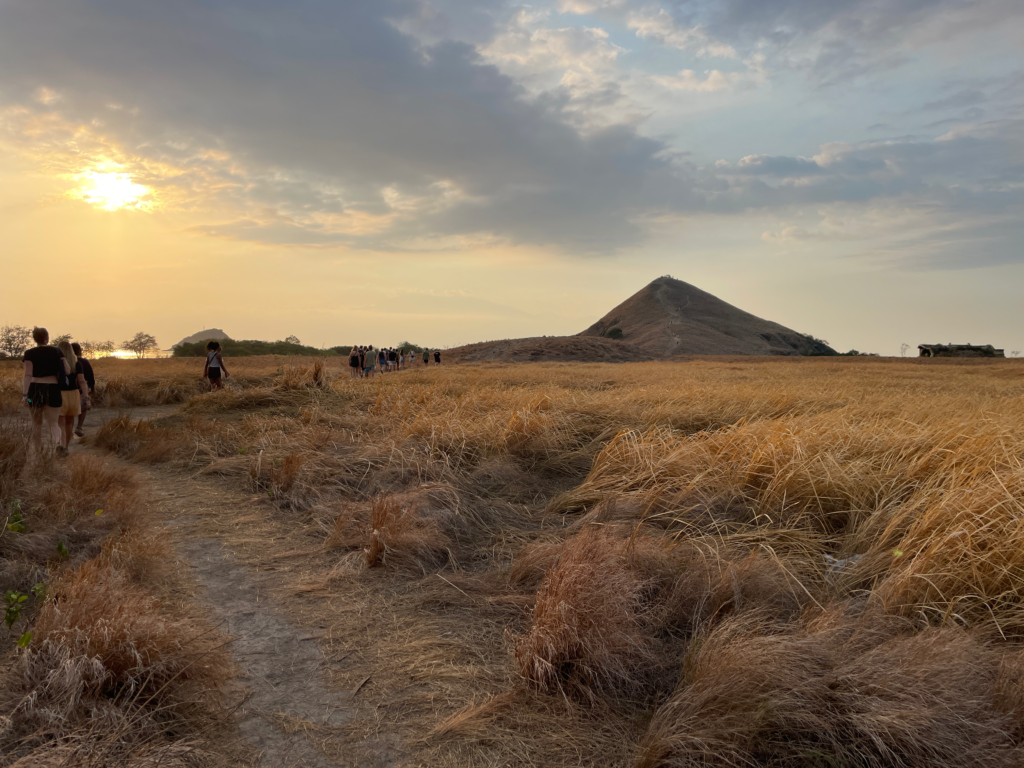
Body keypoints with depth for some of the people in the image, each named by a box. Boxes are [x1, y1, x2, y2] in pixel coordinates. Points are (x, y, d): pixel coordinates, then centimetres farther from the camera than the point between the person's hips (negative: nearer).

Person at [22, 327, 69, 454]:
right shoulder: (56, 351, 2)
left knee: (37, 422, 15)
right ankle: (57, 443, -23)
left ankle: (38, 451, 23)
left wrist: (24, 394, -9)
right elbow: (68, 371, 1)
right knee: (53, 422, 4)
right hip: (53, 390, 0)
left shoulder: (29, 353, -2)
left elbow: (28, 375, -9)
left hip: (35, 390, 0)